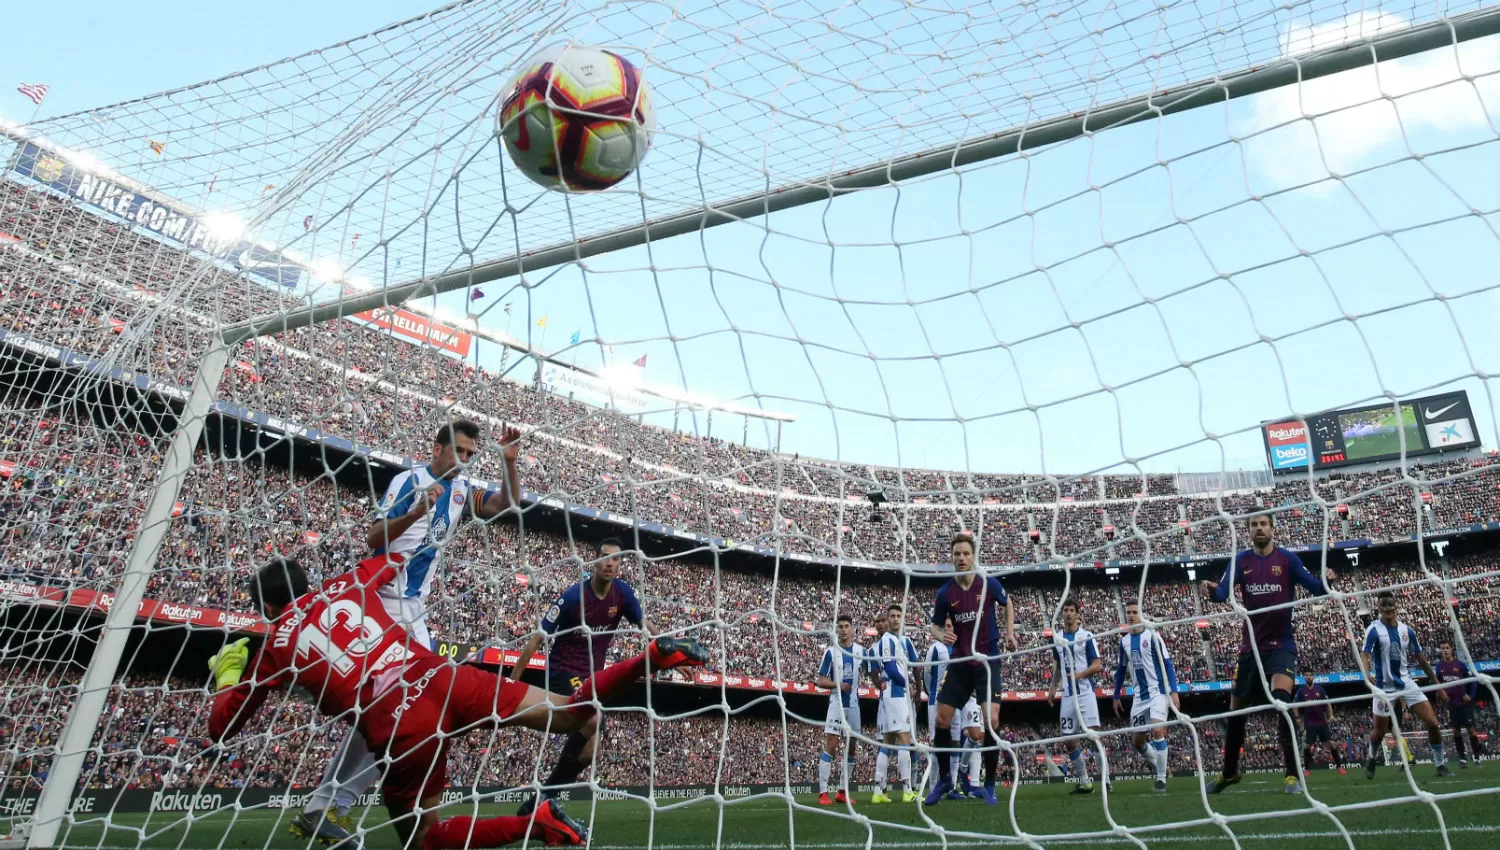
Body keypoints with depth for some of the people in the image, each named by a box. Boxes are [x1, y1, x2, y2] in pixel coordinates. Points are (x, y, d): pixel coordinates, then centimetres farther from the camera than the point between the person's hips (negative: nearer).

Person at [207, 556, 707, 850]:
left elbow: (222, 728, 25)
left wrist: (226, 674, 41)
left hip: (400, 727, -3)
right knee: (568, 713, 8)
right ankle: (651, 657, -16)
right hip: (440, 679, 3)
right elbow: (393, 561, 37)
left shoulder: (275, 648, 14)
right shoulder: (344, 586, 19)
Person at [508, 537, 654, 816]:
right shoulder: (573, 596, -20)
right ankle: (544, 799, -13)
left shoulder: (622, 592, -6)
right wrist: (512, 682, -17)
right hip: (563, 672, -6)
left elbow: (645, 626, 7)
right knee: (592, 720, -32)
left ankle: (536, 802, 22)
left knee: (589, 752, 3)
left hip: (592, 677, 6)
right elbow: (537, 639, -16)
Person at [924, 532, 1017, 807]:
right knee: (942, 720, -1)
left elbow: (1007, 604, 14)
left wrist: (1010, 632, 3)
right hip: (959, 662, 2)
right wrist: (942, 635, -18)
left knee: (991, 721, -14)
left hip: (987, 660, -2)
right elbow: (936, 626, 4)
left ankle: (989, 785, 7)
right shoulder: (945, 593, -7)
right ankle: (944, 779, 21)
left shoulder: (990, 584, -8)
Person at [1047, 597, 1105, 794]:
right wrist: (1053, 687, 11)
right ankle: (1084, 782, 16)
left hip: (1085, 692, -5)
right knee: (1068, 739, 4)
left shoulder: (1086, 636, -3)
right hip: (1067, 695, 5)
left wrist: (1079, 674, -19)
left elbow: (1097, 666, -5)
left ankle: (1105, 780, -1)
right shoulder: (1056, 638, 11)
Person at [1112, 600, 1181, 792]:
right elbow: (1121, 669, 18)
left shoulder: (1152, 635, -7)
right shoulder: (1124, 641, 8)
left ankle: (1161, 778, -6)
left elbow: (1167, 663, -8)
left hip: (1158, 692, -6)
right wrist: (1116, 696, 19)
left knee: (1157, 731, -18)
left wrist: (1174, 691, -16)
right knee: (1136, 741, 6)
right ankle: (1157, 765, 32)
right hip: (1139, 696, 6)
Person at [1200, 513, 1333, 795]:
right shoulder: (1240, 560, 1)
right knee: (1236, 712, 11)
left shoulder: (1287, 559, -4)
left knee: (1281, 700, -26)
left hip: (1281, 645, -3)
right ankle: (1229, 773, 30)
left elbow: (1315, 588, -13)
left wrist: (1326, 580, -35)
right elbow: (1223, 592, -12)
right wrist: (1212, 590, -34)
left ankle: (1293, 774, -13)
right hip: (1251, 647, 3)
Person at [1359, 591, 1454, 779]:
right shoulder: (1374, 629, -12)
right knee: (1380, 730, 6)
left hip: (1407, 684, 4)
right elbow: (1364, 655, -22)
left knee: (1433, 723, -6)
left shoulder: (1407, 630, 3)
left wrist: (1438, 686, 12)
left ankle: (1441, 765, 12)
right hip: (1384, 687, -4)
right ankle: (1370, 759, 33)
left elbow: (1421, 659, 11)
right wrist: (1367, 675, -42)